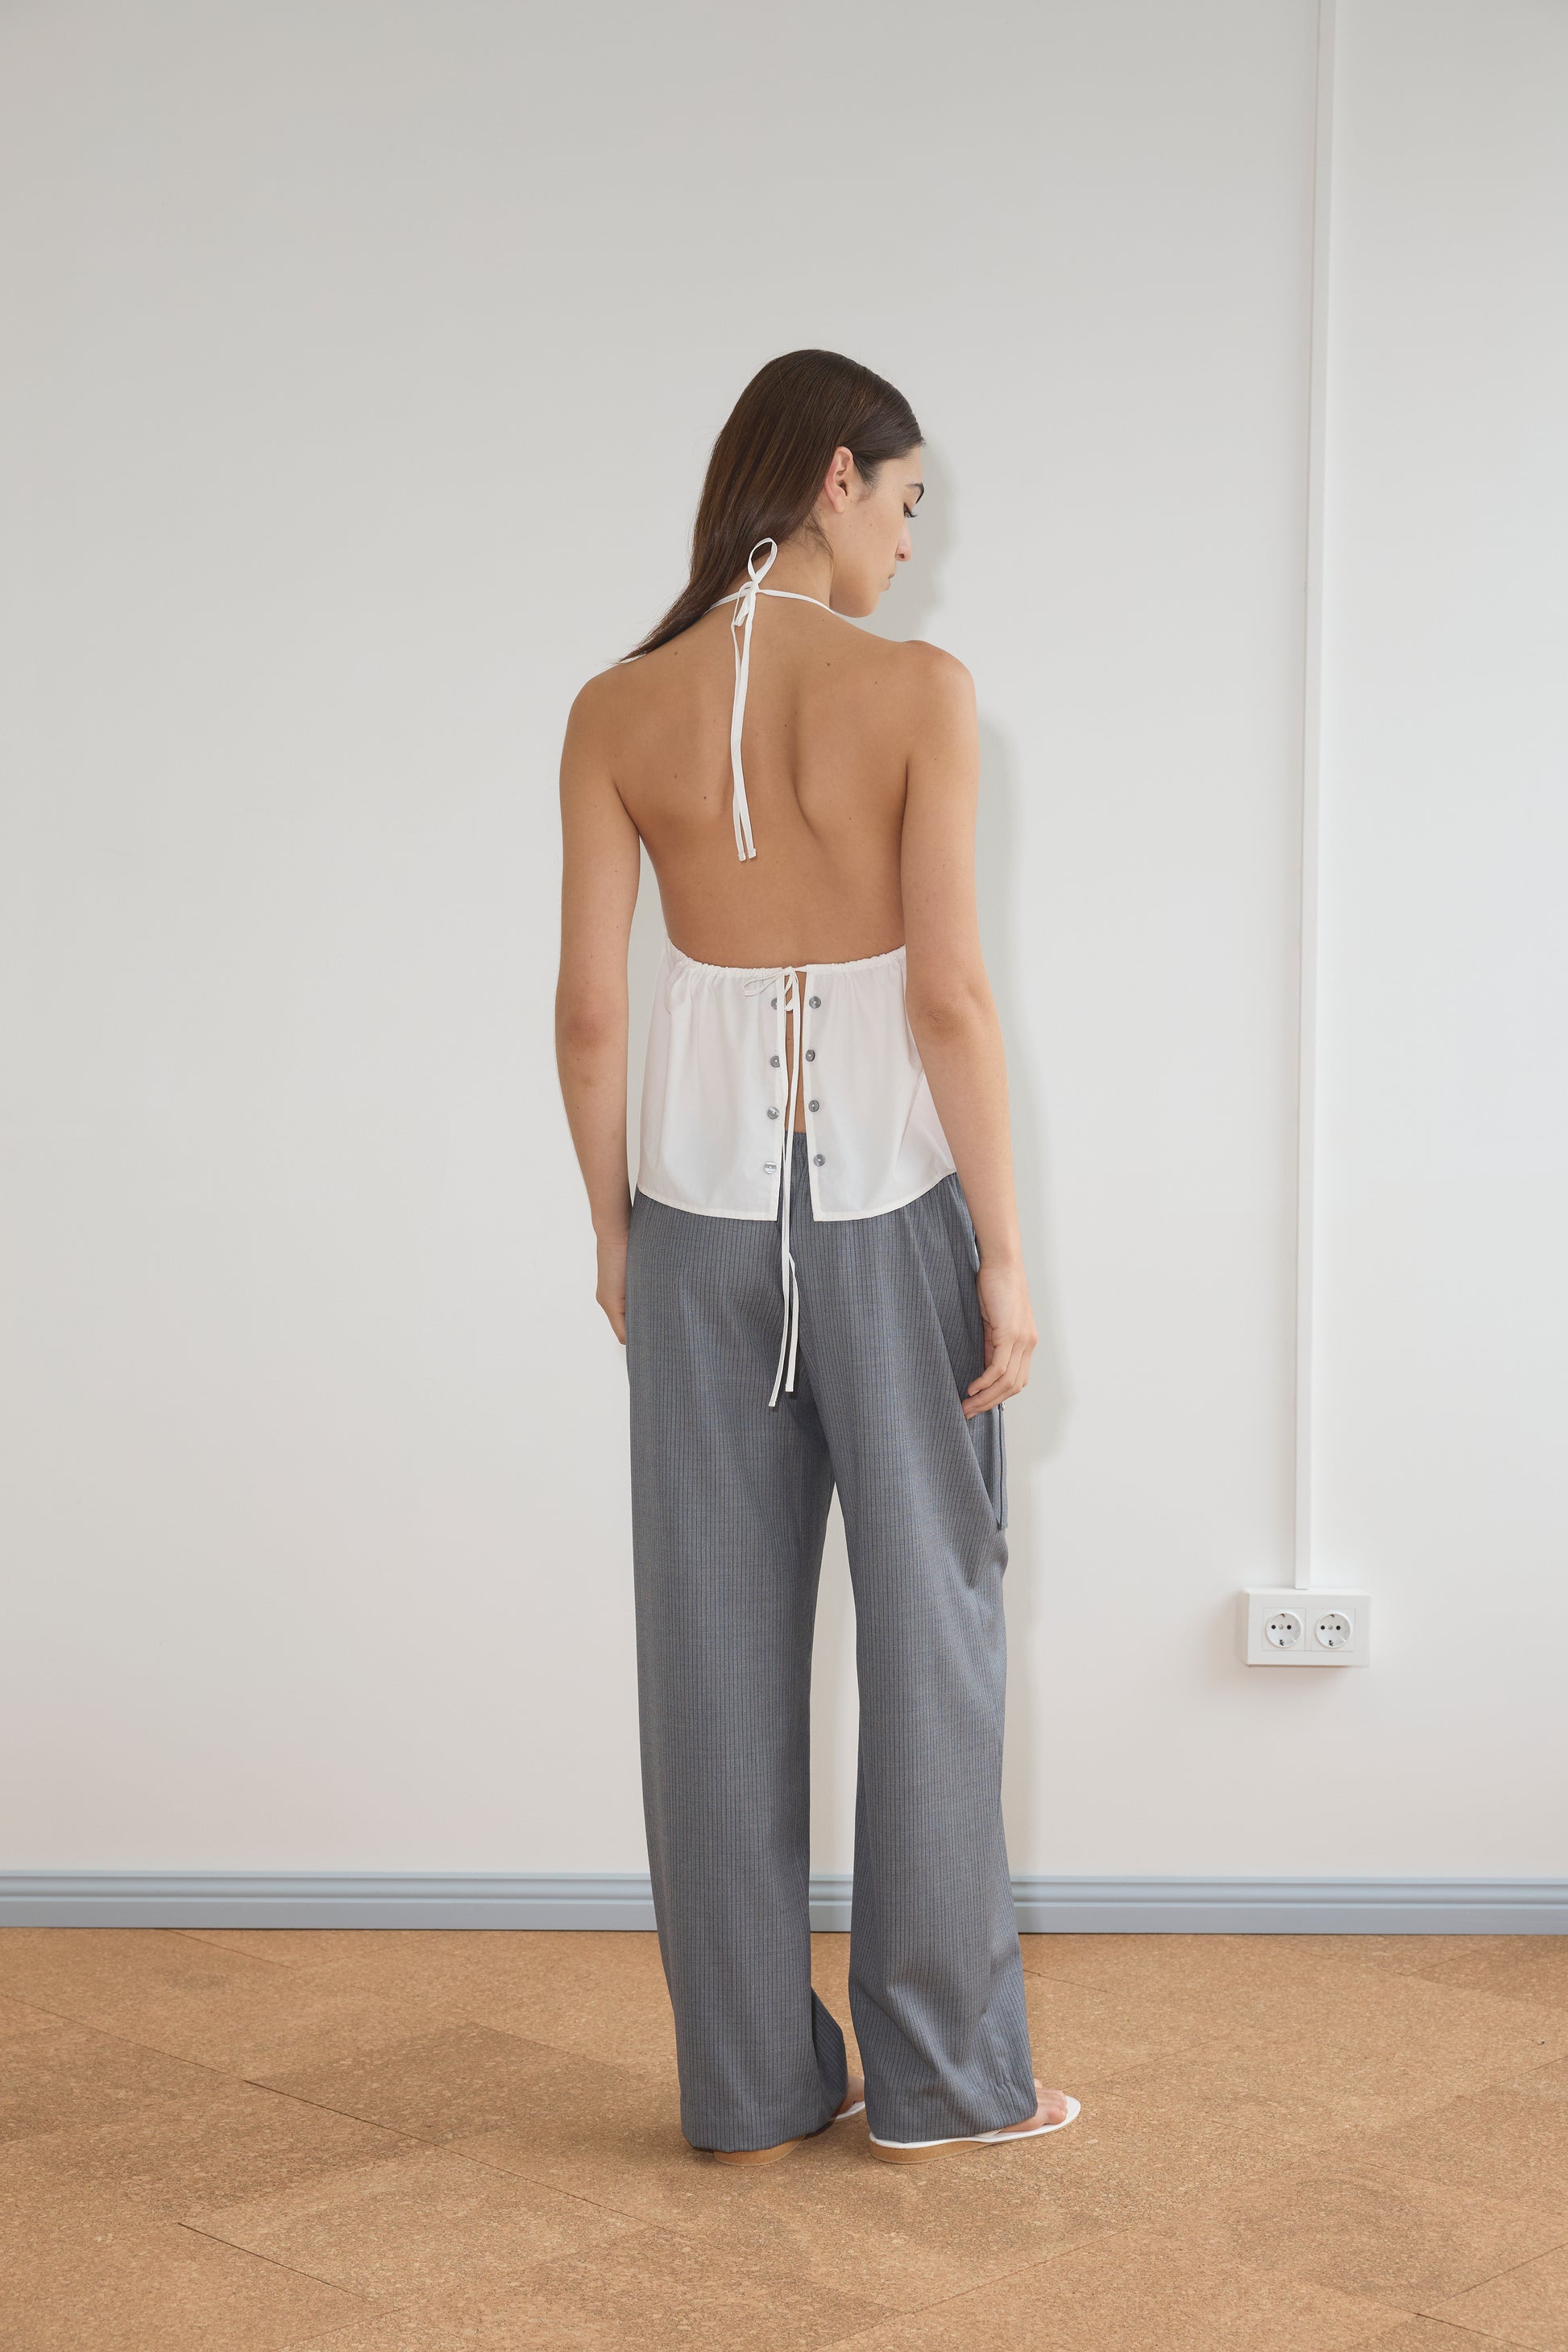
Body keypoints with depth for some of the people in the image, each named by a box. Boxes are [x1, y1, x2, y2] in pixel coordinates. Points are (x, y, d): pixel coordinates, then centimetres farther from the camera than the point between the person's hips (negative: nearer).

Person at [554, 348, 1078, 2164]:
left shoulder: (619, 713, -3)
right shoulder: (917, 692, -12)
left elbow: (587, 1010, -1)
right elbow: (949, 995, -14)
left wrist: (613, 1228, 11)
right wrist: (1005, 1254, -7)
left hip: (703, 1206, 3)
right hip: (890, 1199, -3)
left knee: (721, 1642, 10)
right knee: (927, 1623, 10)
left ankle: (752, 2082, 19)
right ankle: (939, 2075, 19)